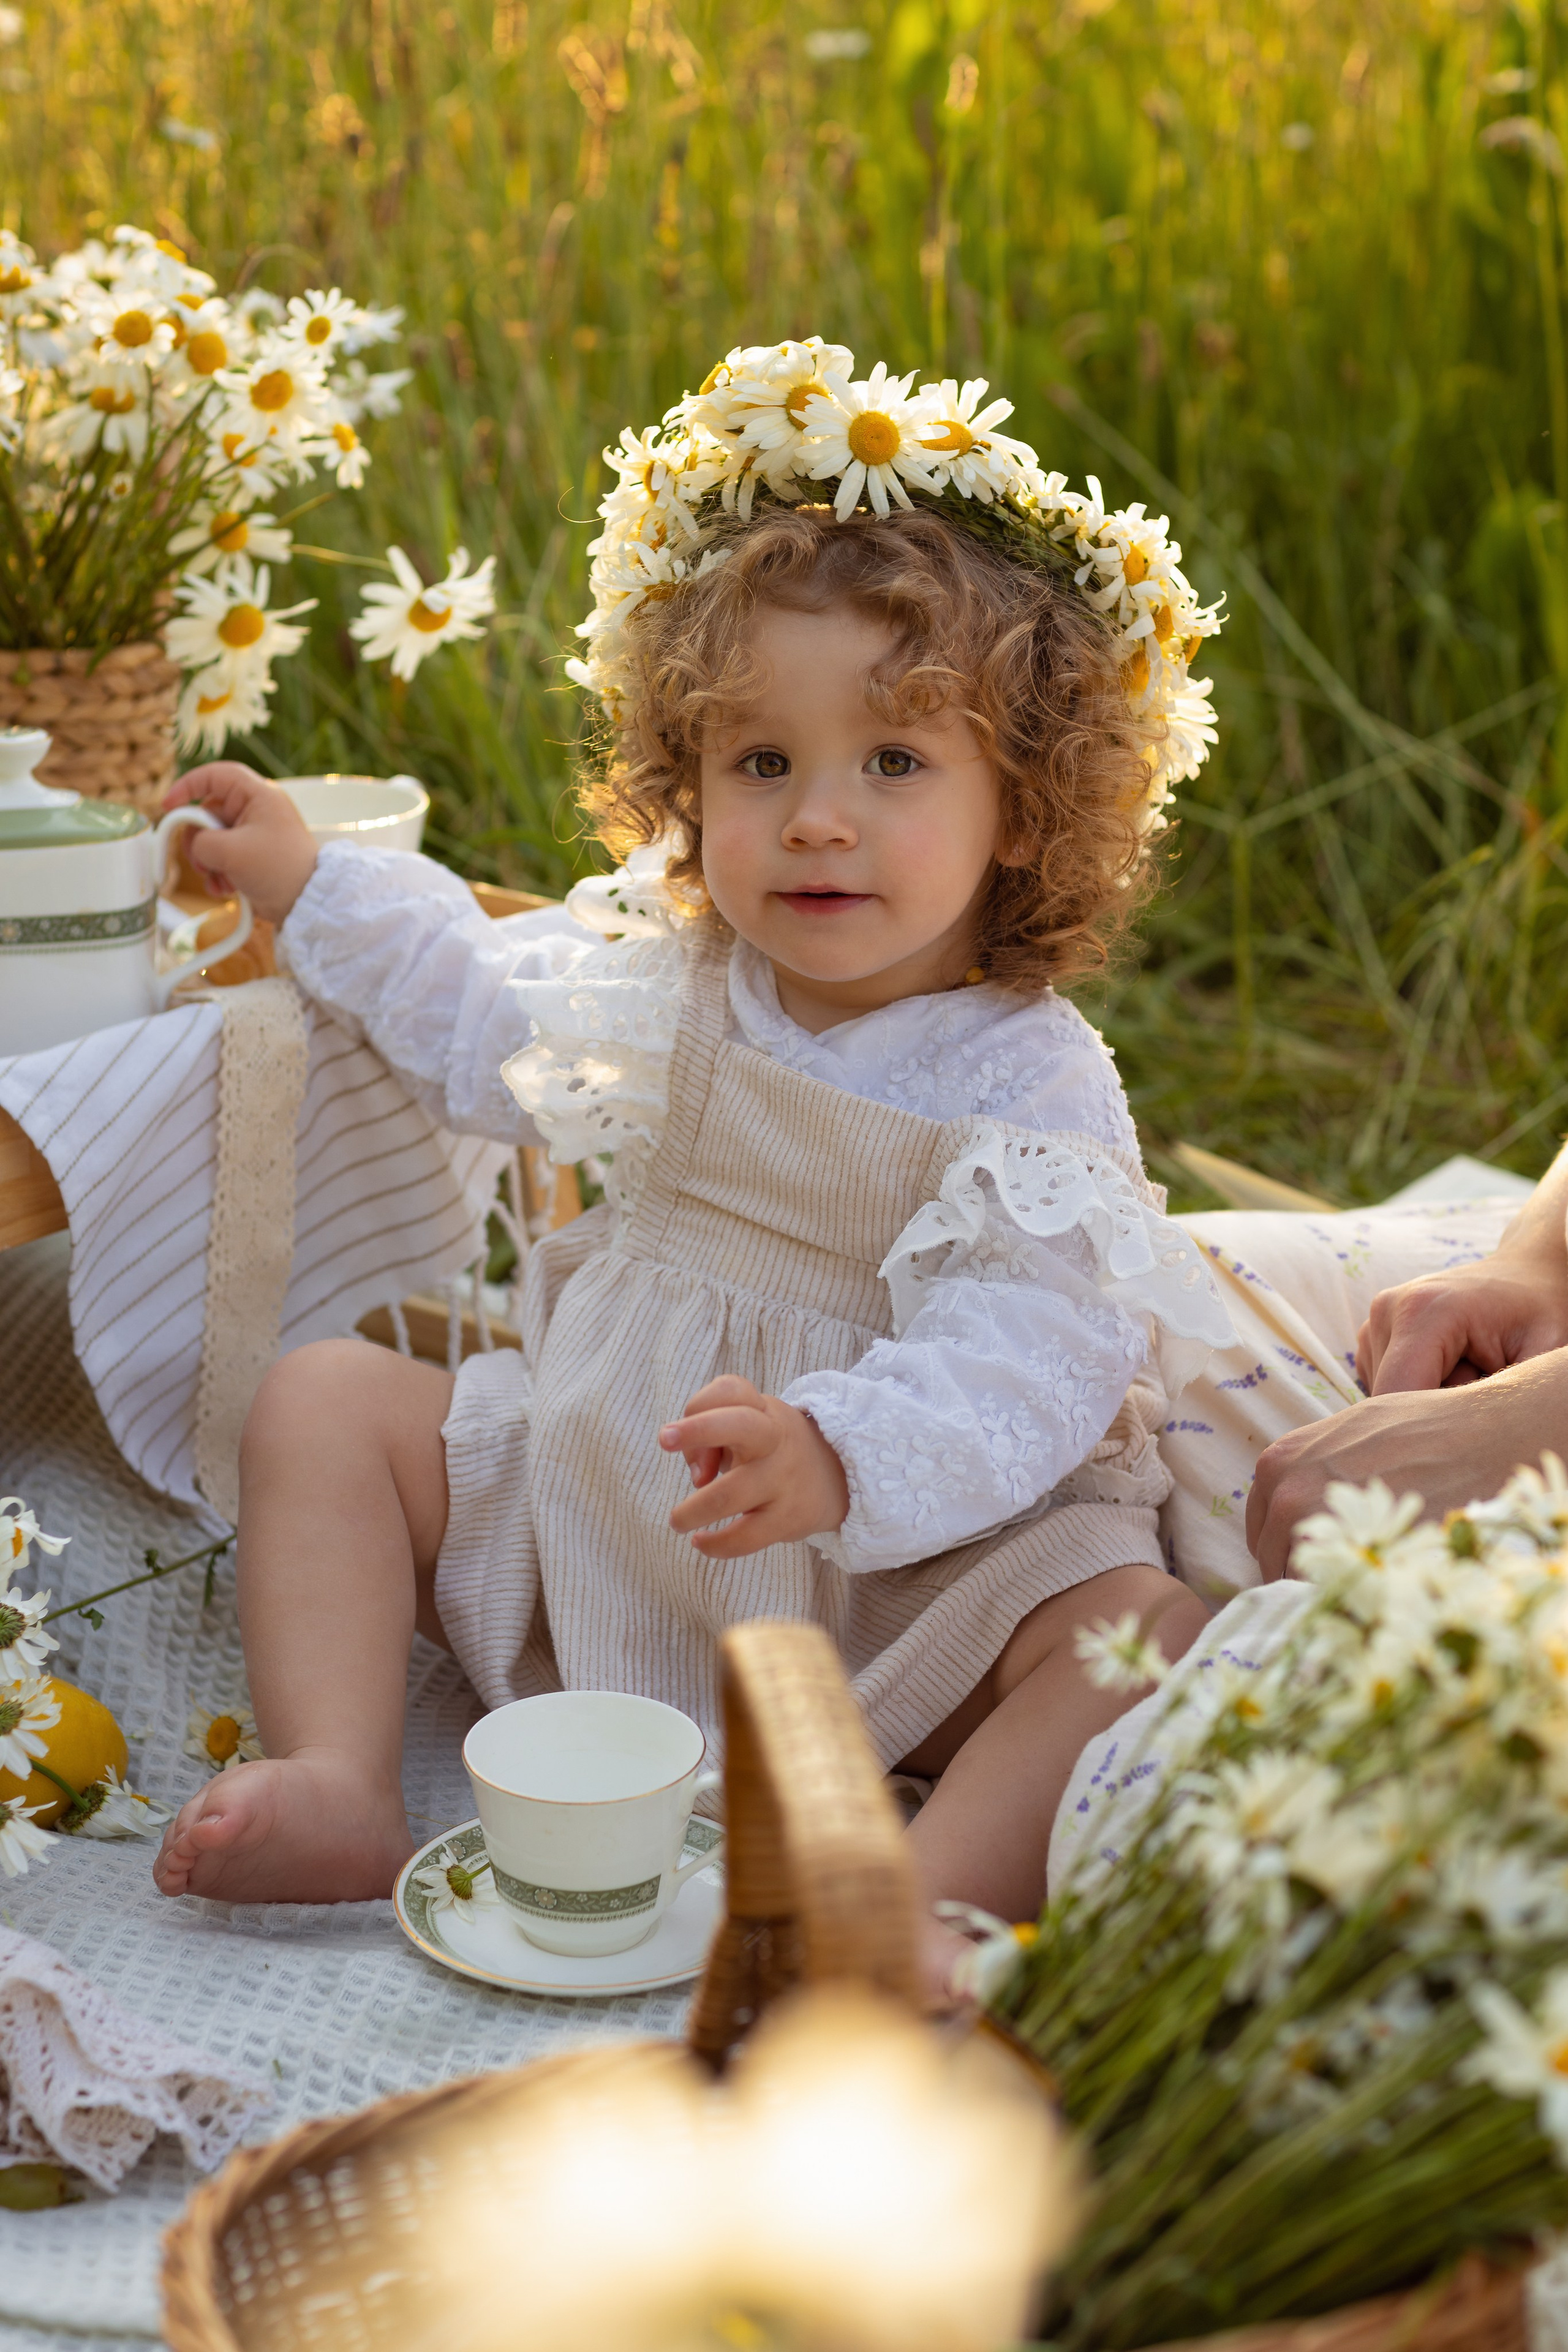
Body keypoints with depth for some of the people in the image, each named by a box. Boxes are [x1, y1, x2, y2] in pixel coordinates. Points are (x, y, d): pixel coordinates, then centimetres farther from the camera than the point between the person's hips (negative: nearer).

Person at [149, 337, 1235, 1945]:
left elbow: (1020, 1373, -29)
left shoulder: (1032, 1091, -17)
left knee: (1144, 1629, -30)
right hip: (590, 1513, 5)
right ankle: (338, 1791, -20)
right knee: (324, 1400, -5)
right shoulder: (670, 970, 1)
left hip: (895, 1571, -5)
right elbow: (487, 1026, 23)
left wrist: (839, 1460, -47)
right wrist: (310, 888, 22)